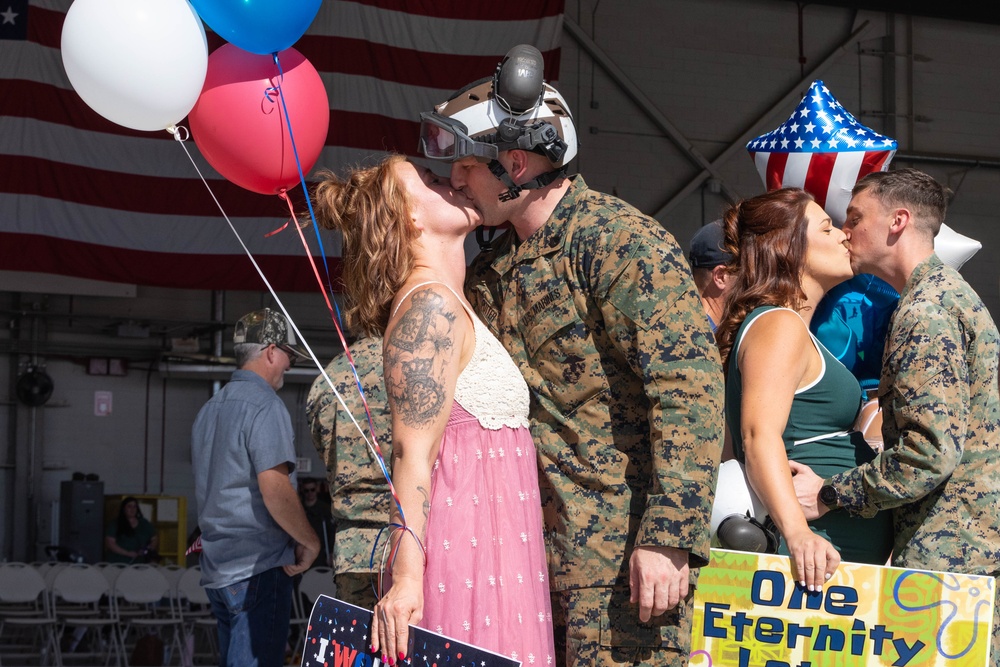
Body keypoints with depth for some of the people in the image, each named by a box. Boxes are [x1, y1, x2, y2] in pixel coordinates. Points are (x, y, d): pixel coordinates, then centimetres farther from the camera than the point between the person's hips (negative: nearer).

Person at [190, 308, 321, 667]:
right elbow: (274, 489, -21)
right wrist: (310, 542, -9)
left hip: (217, 569, 9)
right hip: (258, 568, -9)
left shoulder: (209, 410, 17)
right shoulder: (264, 405, -12)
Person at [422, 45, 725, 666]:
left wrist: (669, 536, -25)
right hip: (533, 542, 8)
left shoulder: (622, 242, -11)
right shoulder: (491, 268, 16)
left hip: (623, 542, -8)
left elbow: (691, 387, -19)